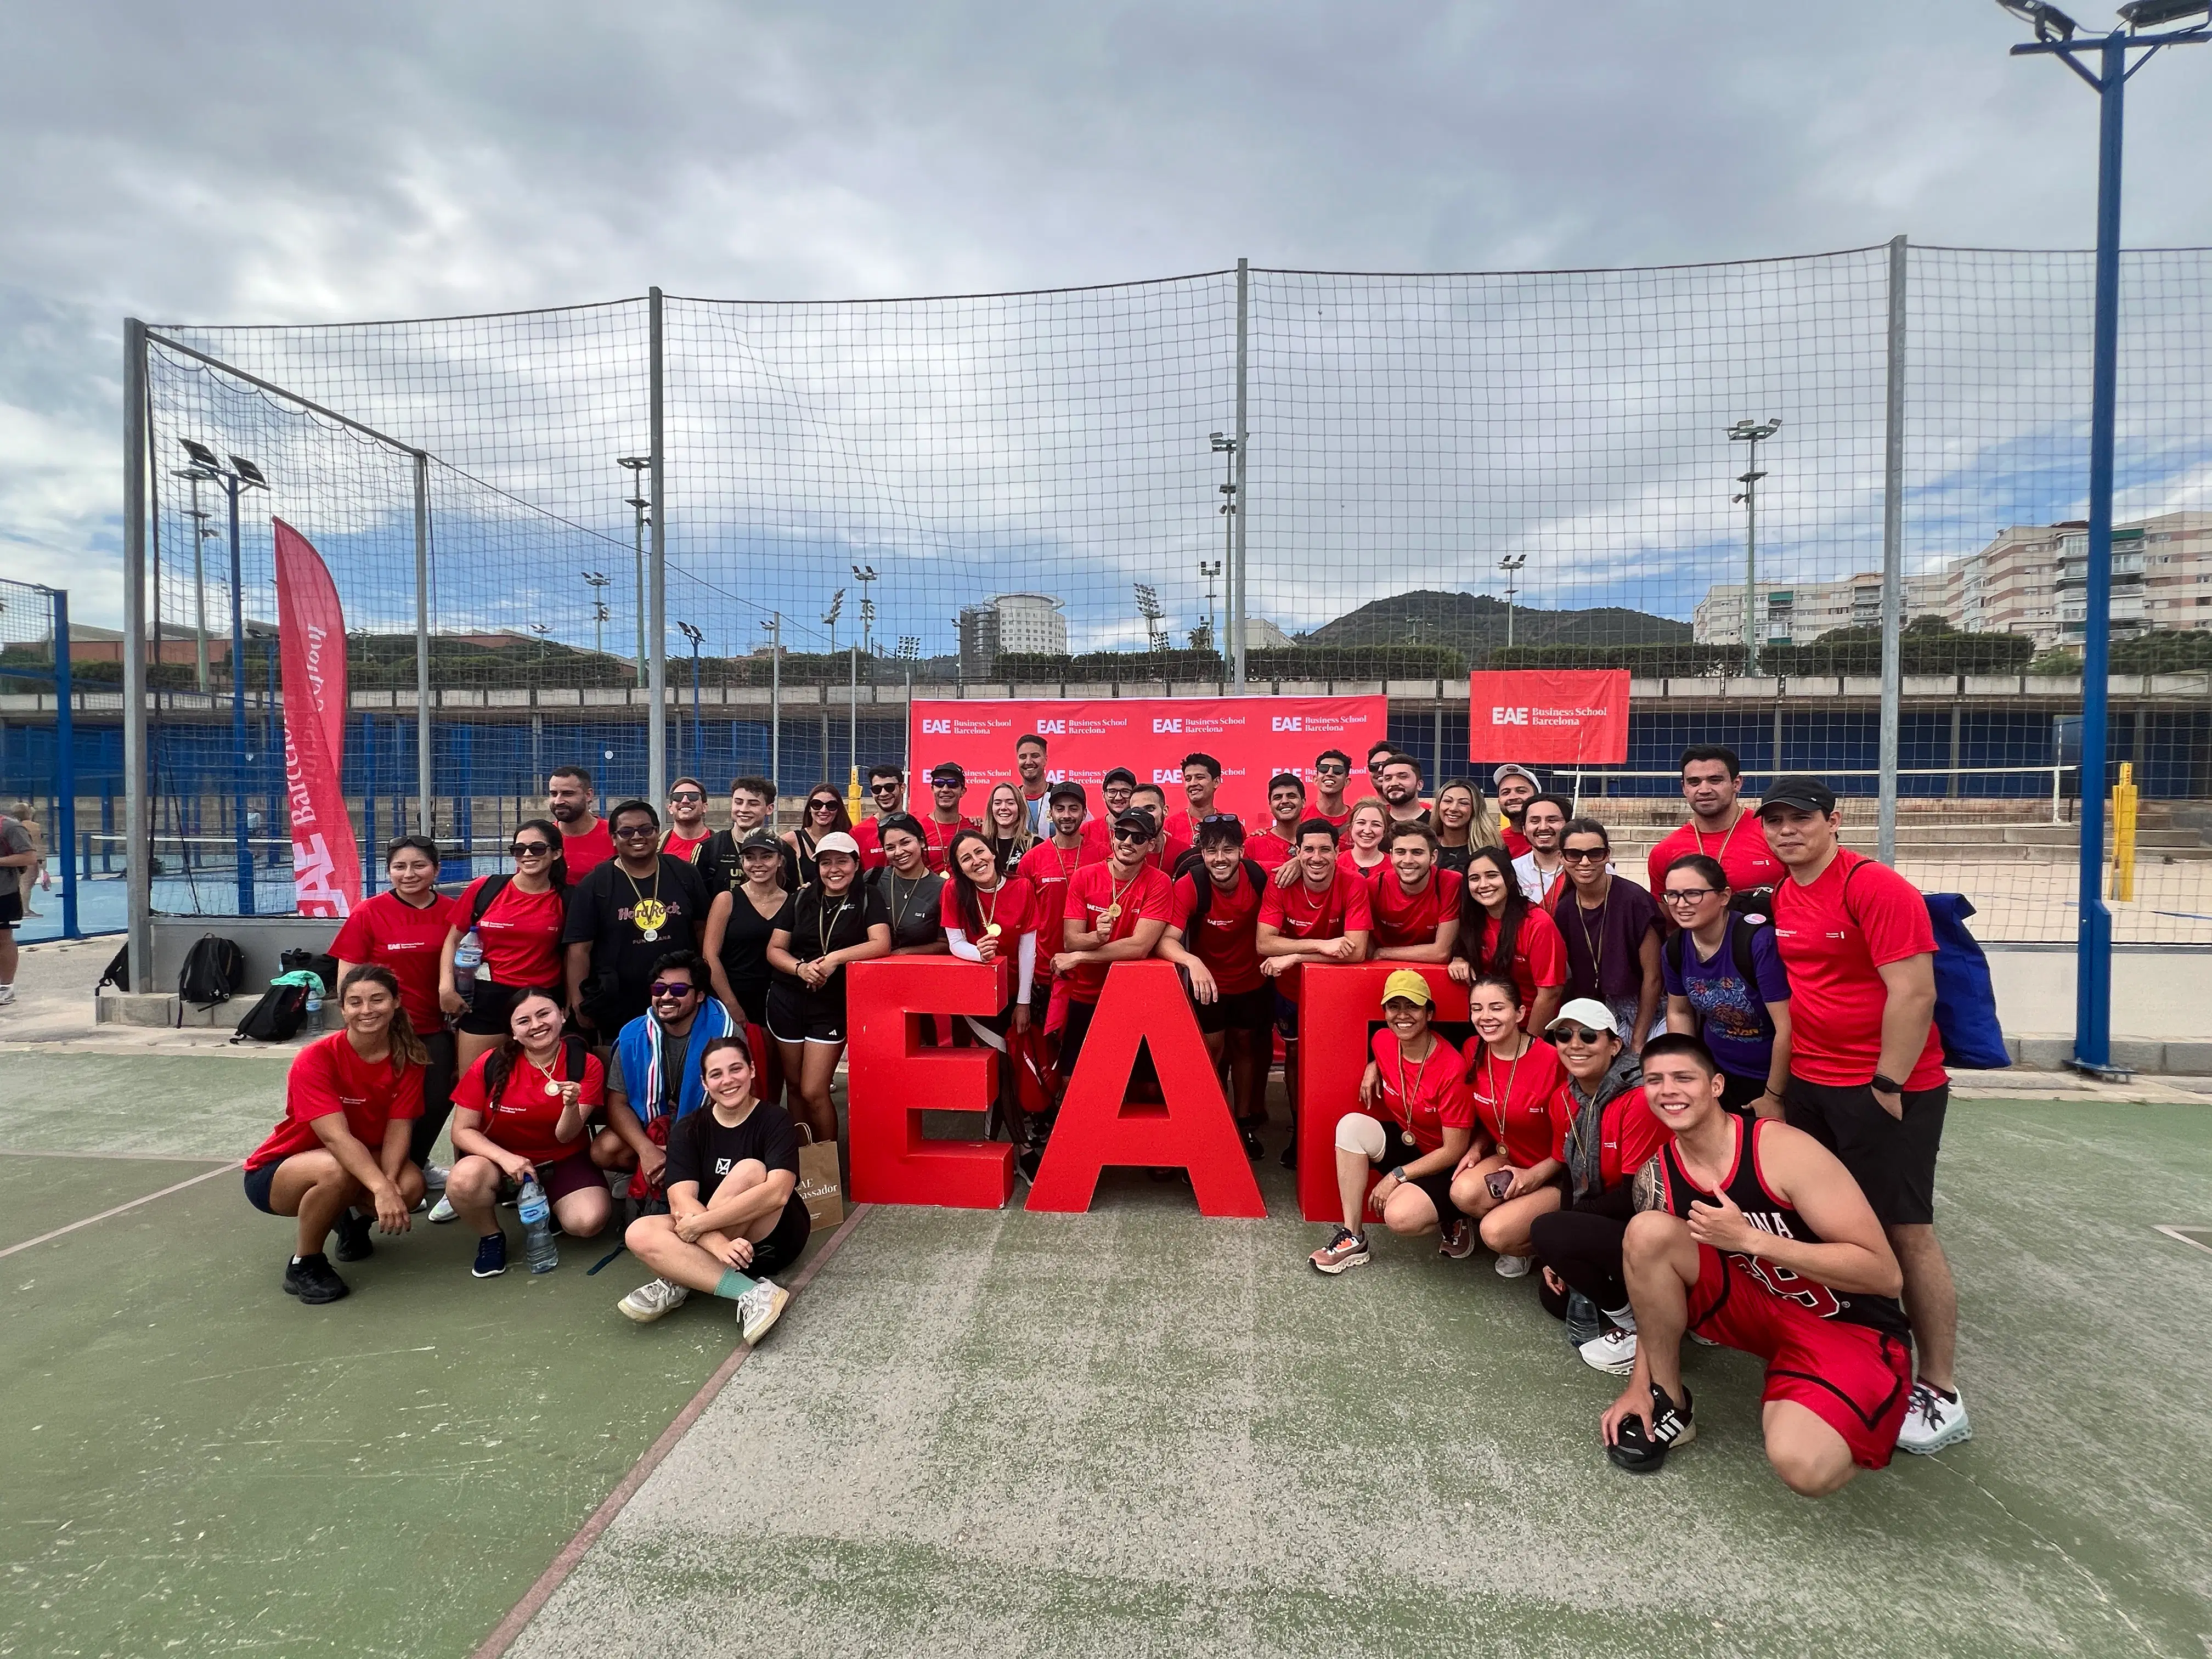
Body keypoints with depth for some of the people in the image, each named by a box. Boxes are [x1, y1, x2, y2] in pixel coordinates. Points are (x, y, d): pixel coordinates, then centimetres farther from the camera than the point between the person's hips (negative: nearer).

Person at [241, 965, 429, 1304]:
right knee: (338, 1171, -37)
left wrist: (390, 1183, -34)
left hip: (363, 1160, 4)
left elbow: (398, 1129, -15)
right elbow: (336, 1137, -34)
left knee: (411, 1185, -27)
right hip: (276, 1172, -4)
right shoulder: (315, 1059, -24)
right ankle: (304, 1264, -10)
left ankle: (354, 1218, 9)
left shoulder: (408, 1057, -12)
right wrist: (380, 1188, -46)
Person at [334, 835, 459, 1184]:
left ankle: (417, 1164, 39)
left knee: (438, 1101, 10)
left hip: (435, 1031, 3)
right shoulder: (368, 913, -8)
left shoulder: (452, 911, -2)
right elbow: (347, 980, -4)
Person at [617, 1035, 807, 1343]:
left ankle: (679, 1283, -21)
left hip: (775, 1238, -3)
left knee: (750, 1170, -29)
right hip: (710, 1239, 3)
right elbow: (681, 1202, -16)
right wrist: (719, 1244, -33)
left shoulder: (775, 1121, -11)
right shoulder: (689, 1131, -2)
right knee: (639, 1234, -23)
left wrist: (700, 1224, -28)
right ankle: (752, 1293, -33)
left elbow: (777, 1193, -26)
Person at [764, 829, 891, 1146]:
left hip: (834, 1005, -3)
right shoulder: (800, 899, 7)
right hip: (787, 1000, 3)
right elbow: (775, 949, 6)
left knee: (813, 1093, -6)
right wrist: (801, 968, -14)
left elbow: (882, 944, -15)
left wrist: (835, 958, -26)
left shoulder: (868, 900, -1)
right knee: (795, 1086, 11)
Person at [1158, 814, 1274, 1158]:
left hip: (1252, 979, 2)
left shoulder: (1260, 877, -22)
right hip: (1207, 979, -2)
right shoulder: (1189, 885, -28)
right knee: (1212, 1047, 0)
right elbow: (1167, 940, -36)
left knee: (1245, 1045, 16)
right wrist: (1192, 962, -53)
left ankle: (1245, 1120, 34)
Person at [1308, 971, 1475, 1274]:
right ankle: (1352, 1238, -15)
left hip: (1442, 1166, -6)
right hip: (1403, 1142, 6)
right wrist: (1373, 1068, -3)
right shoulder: (1383, 1041, -9)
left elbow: (1455, 1150, -19)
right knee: (1352, 1125, -23)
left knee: (1400, 1218, -32)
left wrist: (1396, 1176, -19)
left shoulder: (1450, 1067, -25)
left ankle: (1451, 1219, 4)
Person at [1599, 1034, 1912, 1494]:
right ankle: (1667, 1404, -4)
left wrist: (1748, 1238, -29)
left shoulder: (1783, 1149, -23)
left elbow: (1884, 1274, -22)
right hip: (1757, 1307, 5)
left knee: (1801, 1465, -32)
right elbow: (1654, 1273, 2)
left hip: (1850, 1327, -4)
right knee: (1648, 1230, -23)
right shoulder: (1656, 1174, -7)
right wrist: (1638, 1383, -5)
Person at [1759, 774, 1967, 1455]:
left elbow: (1913, 994, -18)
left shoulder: (1876, 887, -15)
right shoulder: (1781, 897, 7)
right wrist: (1780, 1082, 14)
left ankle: (1941, 1397, 14)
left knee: (1906, 1232, 1)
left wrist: (1886, 1086, -17)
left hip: (1888, 1089, -7)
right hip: (1809, 1085, 7)